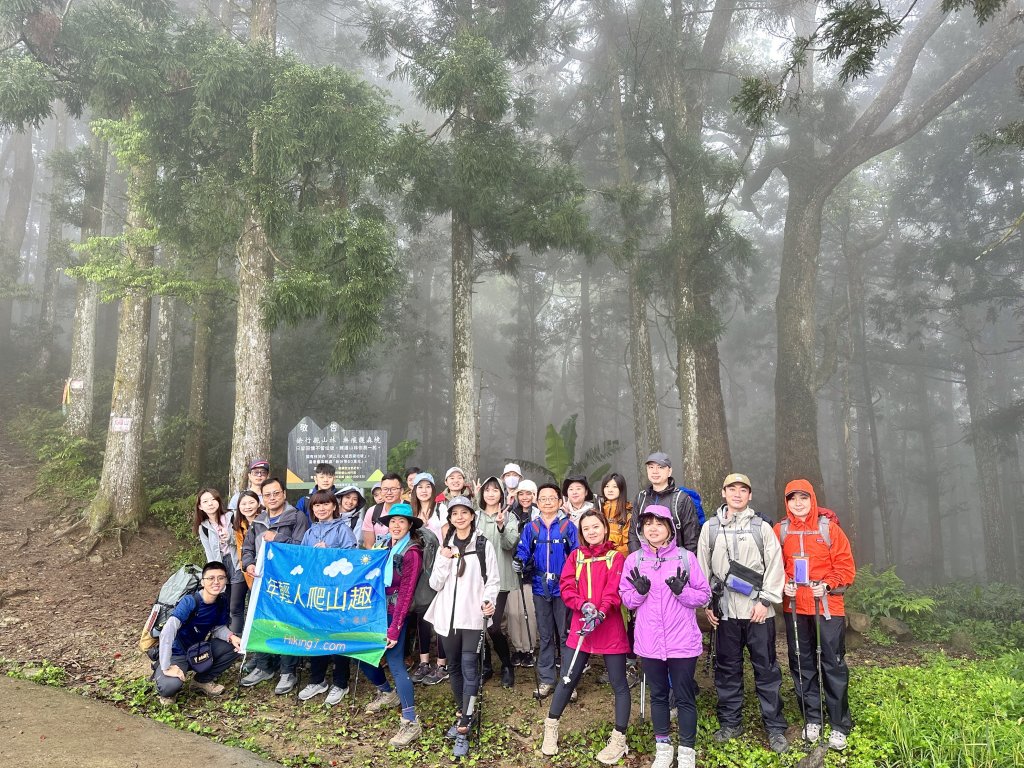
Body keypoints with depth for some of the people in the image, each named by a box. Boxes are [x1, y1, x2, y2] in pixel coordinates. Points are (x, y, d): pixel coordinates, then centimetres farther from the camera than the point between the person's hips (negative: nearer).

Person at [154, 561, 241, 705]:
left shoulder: (222, 601, -8)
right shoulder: (189, 602, -28)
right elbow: (167, 632, -35)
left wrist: (231, 637, -19)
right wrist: (166, 667, -36)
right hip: (176, 653, -6)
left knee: (236, 646, -13)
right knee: (170, 686, -34)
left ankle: (203, 680, 9)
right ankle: (165, 687, 5)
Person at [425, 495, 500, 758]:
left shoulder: (484, 544, -1)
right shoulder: (445, 546, 10)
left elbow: (493, 579, -2)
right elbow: (435, 584, 5)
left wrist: (489, 600, -20)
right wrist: (444, 561, -10)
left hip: (473, 615, -4)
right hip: (447, 614, 4)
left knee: (469, 667, -10)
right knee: (455, 666, 14)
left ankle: (463, 730, -7)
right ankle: (462, 713, 32)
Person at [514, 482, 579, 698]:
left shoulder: (568, 526, -2)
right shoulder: (531, 528, 5)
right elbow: (523, 551, 4)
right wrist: (519, 562, -18)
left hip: (563, 588, -3)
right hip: (540, 588, 3)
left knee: (565, 635, 4)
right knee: (545, 636, 13)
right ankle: (546, 680, 23)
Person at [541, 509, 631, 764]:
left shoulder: (616, 558, -1)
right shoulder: (575, 556, 8)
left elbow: (614, 591, -12)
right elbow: (566, 586, -2)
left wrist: (600, 613, -26)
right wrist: (583, 605, -19)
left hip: (610, 628, -2)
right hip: (579, 627, 2)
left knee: (618, 683, 4)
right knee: (567, 679, 8)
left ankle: (619, 739, 17)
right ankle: (551, 728, 25)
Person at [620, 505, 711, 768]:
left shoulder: (686, 557, -6)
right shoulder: (634, 560, 0)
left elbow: (704, 596, -3)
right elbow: (626, 600, 4)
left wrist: (682, 590, -20)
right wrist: (639, 591, -16)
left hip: (683, 642, -2)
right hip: (649, 642, 2)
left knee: (684, 697, 9)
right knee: (658, 695, 16)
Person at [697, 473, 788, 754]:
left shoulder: (762, 527, 1)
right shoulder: (710, 528, 6)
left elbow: (775, 566, -3)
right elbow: (703, 568, 8)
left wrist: (765, 601, -10)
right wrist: (706, 603, 4)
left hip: (758, 611, -2)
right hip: (724, 612, 2)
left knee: (767, 669, 5)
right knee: (727, 668, 10)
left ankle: (775, 728, 16)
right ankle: (730, 722, 24)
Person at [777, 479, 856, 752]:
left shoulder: (828, 527, -5)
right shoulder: (781, 530, 2)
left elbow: (846, 565, -4)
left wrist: (828, 585, -16)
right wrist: (784, 584, -9)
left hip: (827, 607, -2)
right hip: (794, 608, 3)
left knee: (833, 665, 2)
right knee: (801, 664, 10)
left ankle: (840, 725, 15)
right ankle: (812, 719, 26)